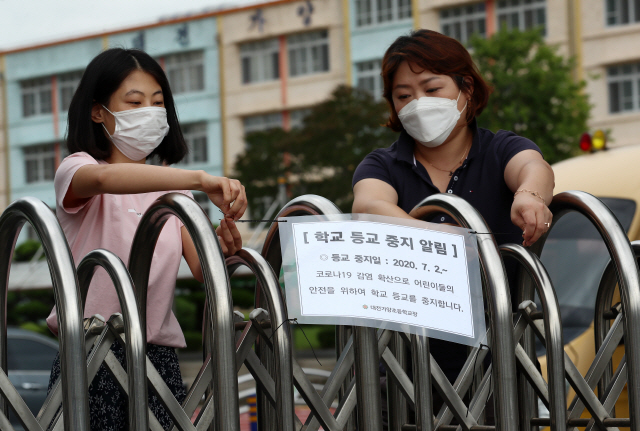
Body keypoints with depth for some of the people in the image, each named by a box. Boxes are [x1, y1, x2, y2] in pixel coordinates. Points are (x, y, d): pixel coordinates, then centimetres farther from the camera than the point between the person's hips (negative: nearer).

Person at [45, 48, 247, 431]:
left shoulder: (172, 188, 17)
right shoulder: (76, 170, 0)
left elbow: (201, 270, 3)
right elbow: (105, 179, -26)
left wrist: (222, 251, -21)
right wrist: (200, 179, -37)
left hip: (159, 356, 4)